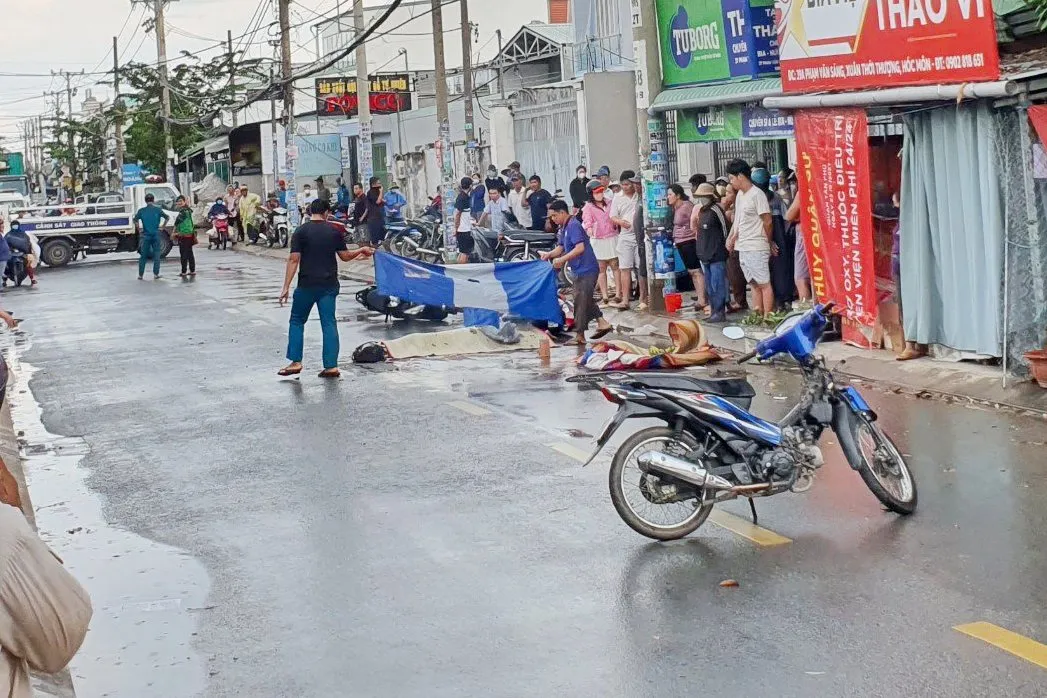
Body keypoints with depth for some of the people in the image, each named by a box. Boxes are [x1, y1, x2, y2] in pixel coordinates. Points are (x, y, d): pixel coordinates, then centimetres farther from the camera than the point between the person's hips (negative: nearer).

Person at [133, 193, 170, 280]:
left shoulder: (141, 210, 1)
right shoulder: (158, 209, 0)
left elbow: (135, 220, -4)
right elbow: (167, 217, -1)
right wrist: (162, 227, 6)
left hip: (146, 235, 1)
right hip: (156, 235, -1)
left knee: (143, 256, 7)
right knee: (156, 255, 6)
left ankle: (140, 275, 6)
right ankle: (156, 274, 2)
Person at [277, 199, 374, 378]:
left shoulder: (301, 231, -6)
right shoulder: (334, 231, 2)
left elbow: (294, 259, -10)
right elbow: (345, 256, 8)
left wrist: (286, 287, -10)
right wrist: (362, 250, 28)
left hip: (307, 284, -3)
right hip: (329, 284, 3)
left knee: (297, 321, 11)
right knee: (329, 323, 5)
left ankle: (296, 362, 5)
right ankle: (331, 366, 2)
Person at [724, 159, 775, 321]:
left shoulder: (757, 195, -12)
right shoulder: (740, 195, 13)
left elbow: (767, 221, -10)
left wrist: (768, 242, 1)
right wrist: (732, 237, 4)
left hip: (756, 248, -9)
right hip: (743, 248, 9)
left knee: (764, 284, -5)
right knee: (754, 284, 12)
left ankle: (767, 318, -5)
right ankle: (758, 316, 16)